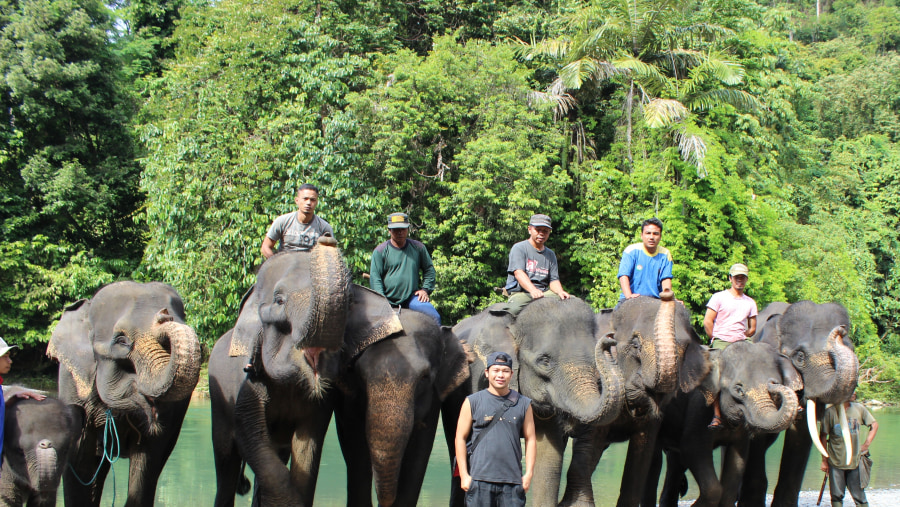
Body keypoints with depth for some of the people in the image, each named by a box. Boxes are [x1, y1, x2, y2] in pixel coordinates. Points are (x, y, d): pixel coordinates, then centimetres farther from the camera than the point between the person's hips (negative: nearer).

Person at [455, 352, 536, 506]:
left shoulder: (523, 404, 10)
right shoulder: (472, 402, 5)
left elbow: (530, 439, 11)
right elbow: (460, 438, 4)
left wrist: (528, 474, 3)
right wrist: (464, 475, -1)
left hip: (513, 481, 1)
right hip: (480, 479, -1)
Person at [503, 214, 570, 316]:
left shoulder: (550, 254, 22)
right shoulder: (519, 248, 4)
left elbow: (554, 280, 12)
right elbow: (518, 273, -14)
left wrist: (560, 292, -13)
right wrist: (533, 290, -33)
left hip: (544, 293, 5)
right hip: (520, 293, -5)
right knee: (513, 309, -39)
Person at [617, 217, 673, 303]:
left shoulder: (665, 255, 11)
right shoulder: (632, 251, 0)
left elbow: (666, 279, 2)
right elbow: (623, 275, -11)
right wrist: (629, 295, -29)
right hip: (631, 299, -3)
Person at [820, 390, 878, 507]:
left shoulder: (859, 409, 1)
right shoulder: (830, 412, -6)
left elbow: (874, 425, 14)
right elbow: (823, 436, 0)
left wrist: (867, 443, 2)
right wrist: (824, 460, 1)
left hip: (855, 461, 2)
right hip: (835, 461, -2)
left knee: (859, 496, 2)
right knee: (837, 497, 2)